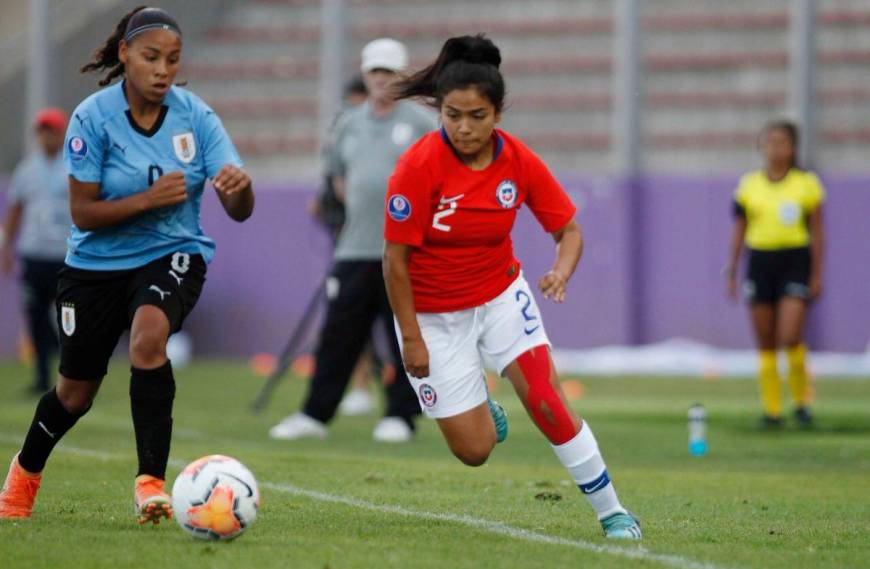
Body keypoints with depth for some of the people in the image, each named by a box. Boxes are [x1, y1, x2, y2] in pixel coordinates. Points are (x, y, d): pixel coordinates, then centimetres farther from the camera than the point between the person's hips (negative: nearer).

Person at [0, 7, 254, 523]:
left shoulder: (196, 116, -11)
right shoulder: (93, 118, -15)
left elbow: (239, 211, -14)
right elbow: (83, 213, -14)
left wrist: (240, 186, -38)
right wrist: (148, 199, -28)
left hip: (173, 257, 0)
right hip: (98, 265, 0)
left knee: (148, 336, -33)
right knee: (76, 391, 11)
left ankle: (151, 481, -29)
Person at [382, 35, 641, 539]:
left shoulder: (520, 162, -12)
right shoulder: (419, 166, -23)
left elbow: (569, 230, -4)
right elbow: (396, 258, -17)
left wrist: (562, 271, -26)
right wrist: (411, 338, -15)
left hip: (501, 297, 2)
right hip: (433, 314, -2)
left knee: (547, 402, -14)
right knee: (474, 451, -2)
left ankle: (612, 512, 1)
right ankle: (481, 408, 35)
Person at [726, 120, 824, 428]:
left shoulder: (807, 184, 1)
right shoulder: (749, 184, 7)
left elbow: (817, 232, 4)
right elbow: (739, 230, 12)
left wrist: (817, 275, 0)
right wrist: (731, 272, 8)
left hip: (794, 261, -3)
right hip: (759, 261, 3)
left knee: (790, 337, -15)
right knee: (765, 344, 3)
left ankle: (802, 400, 6)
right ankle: (771, 409, 10)